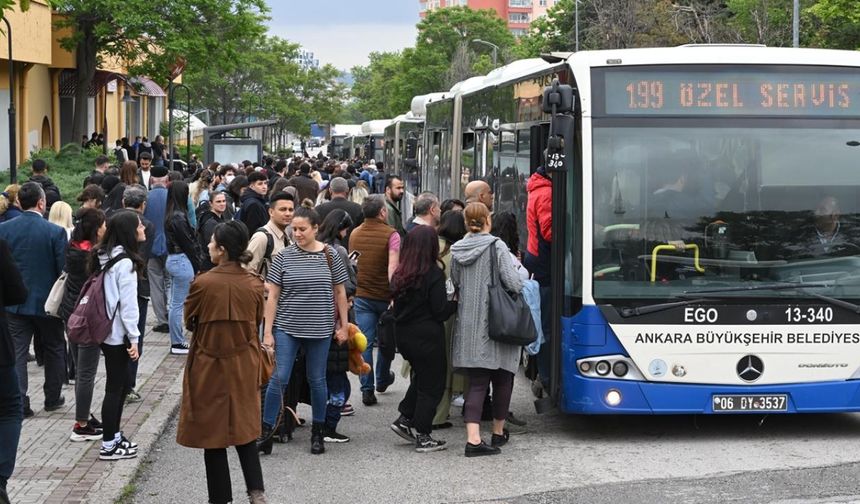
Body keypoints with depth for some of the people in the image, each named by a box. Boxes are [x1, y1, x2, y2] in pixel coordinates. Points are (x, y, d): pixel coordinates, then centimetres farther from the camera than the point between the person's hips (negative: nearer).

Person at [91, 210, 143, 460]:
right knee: (115, 387, -2)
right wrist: (134, 338, -14)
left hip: (107, 330, 9)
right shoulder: (125, 262, -18)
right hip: (118, 333, -9)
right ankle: (109, 445, 3)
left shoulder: (105, 257, 9)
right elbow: (127, 303, -19)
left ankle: (114, 436, 25)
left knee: (119, 385, 17)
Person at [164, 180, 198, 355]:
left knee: (175, 303, 14)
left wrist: (195, 265, 11)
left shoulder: (170, 215, 10)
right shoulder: (179, 217, -19)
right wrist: (197, 267, -6)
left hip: (173, 260, 10)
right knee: (179, 304, -3)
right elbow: (188, 244, -15)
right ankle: (178, 343, 3)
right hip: (182, 261, -10)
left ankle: (177, 340, 22)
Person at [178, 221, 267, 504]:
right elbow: (257, 322, 6)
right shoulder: (254, 285, -8)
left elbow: (189, 321, -3)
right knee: (244, 429, 17)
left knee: (213, 432, 9)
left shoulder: (202, 284, -19)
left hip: (210, 367, -3)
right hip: (244, 368, 4)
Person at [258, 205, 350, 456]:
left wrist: (343, 325, 7)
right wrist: (268, 331, -4)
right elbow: (272, 296, -1)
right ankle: (266, 432, 1)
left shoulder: (330, 256, 0)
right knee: (279, 378, -7)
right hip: (287, 327, -1)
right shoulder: (284, 257, -3)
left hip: (319, 329, 1)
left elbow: (339, 292, 8)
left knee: (317, 380, 11)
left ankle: (318, 432, 23)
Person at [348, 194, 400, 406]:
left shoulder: (355, 234, 3)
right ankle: (382, 380, 33)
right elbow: (392, 267, -22)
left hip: (361, 295, 3)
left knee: (365, 343, 1)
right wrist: (396, 295, -22)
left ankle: (367, 389, -3)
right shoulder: (390, 234, -13)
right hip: (385, 295, -3)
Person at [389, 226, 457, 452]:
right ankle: (423, 437, 8)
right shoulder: (433, 274, -16)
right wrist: (456, 301, 1)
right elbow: (441, 311, -14)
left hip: (403, 335, 7)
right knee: (431, 384, 5)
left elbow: (397, 306, 11)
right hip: (428, 337, -7)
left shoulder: (400, 274, 3)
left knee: (421, 377, 25)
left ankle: (404, 419, 19)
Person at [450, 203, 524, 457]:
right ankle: (498, 432, 26)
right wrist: (520, 285, 7)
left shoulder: (457, 250, 4)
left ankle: (473, 438, -10)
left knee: (476, 383, 3)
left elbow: (455, 284, 12)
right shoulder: (496, 247, -10)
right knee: (502, 379, 15)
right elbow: (513, 283, -14)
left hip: (468, 327, 4)